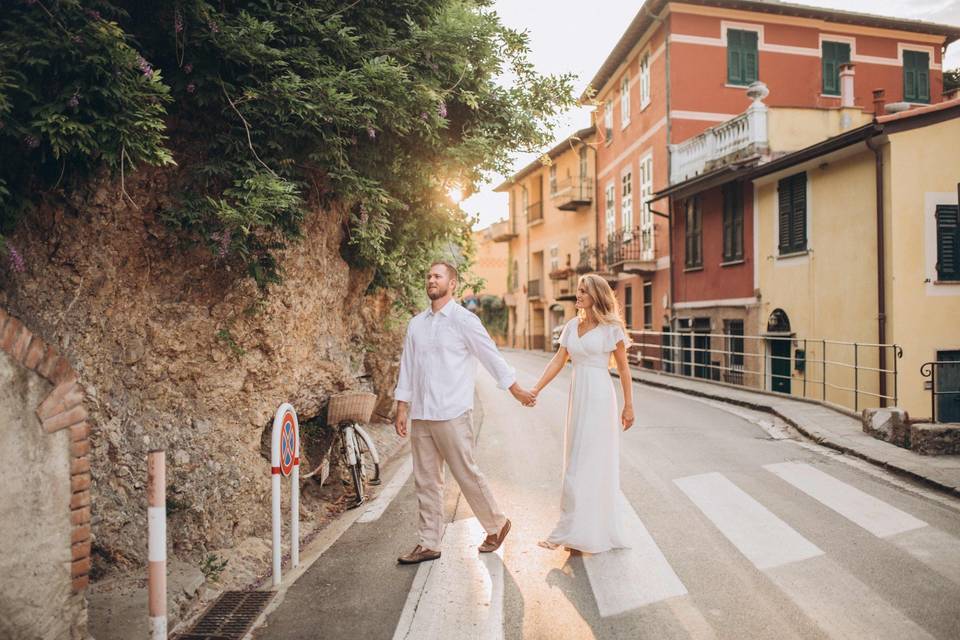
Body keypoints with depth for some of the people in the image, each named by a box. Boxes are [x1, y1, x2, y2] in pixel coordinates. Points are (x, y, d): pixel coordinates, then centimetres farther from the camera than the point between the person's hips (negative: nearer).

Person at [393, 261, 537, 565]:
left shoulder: (464, 320, -5)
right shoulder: (416, 324, 11)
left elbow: (491, 355, -1)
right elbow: (407, 367, 13)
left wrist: (517, 390, 5)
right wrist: (402, 408, 9)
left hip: (452, 414, -5)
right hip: (420, 415, 6)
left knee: (466, 474, 2)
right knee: (426, 481, 10)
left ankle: (496, 525, 25)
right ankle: (428, 544, 21)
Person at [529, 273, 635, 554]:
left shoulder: (611, 327, -5)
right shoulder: (572, 326, 10)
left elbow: (623, 368, -2)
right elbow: (558, 361, 8)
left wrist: (628, 407, -2)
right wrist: (535, 389, -1)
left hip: (599, 398, -6)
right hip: (578, 397, 7)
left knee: (584, 464, -4)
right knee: (581, 463, 12)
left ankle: (569, 532, 4)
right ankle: (597, 530, 27)